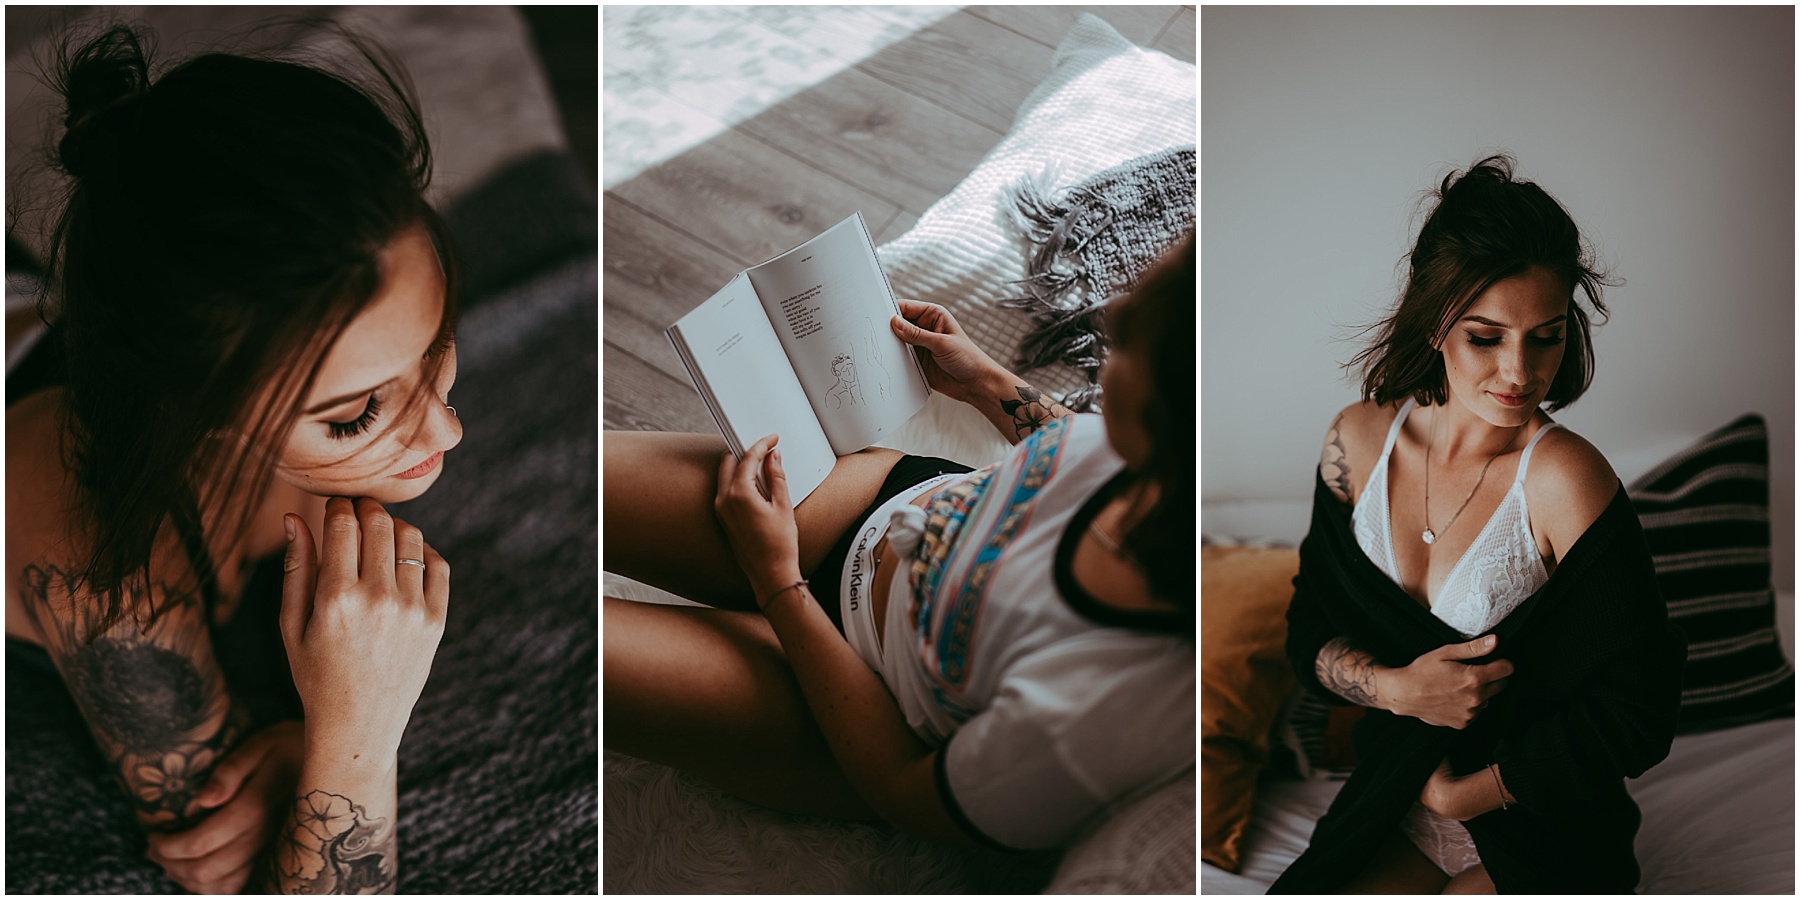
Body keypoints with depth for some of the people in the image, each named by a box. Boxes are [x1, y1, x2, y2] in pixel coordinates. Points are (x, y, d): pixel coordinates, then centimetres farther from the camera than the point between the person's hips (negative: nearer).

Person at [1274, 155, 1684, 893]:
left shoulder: (1564, 478, -20)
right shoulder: (1359, 438, -5)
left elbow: (1636, 716, -17)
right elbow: (1309, 636, 4)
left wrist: (1460, 793, -10)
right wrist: (1397, 687, -17)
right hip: (1392, 820, 4)